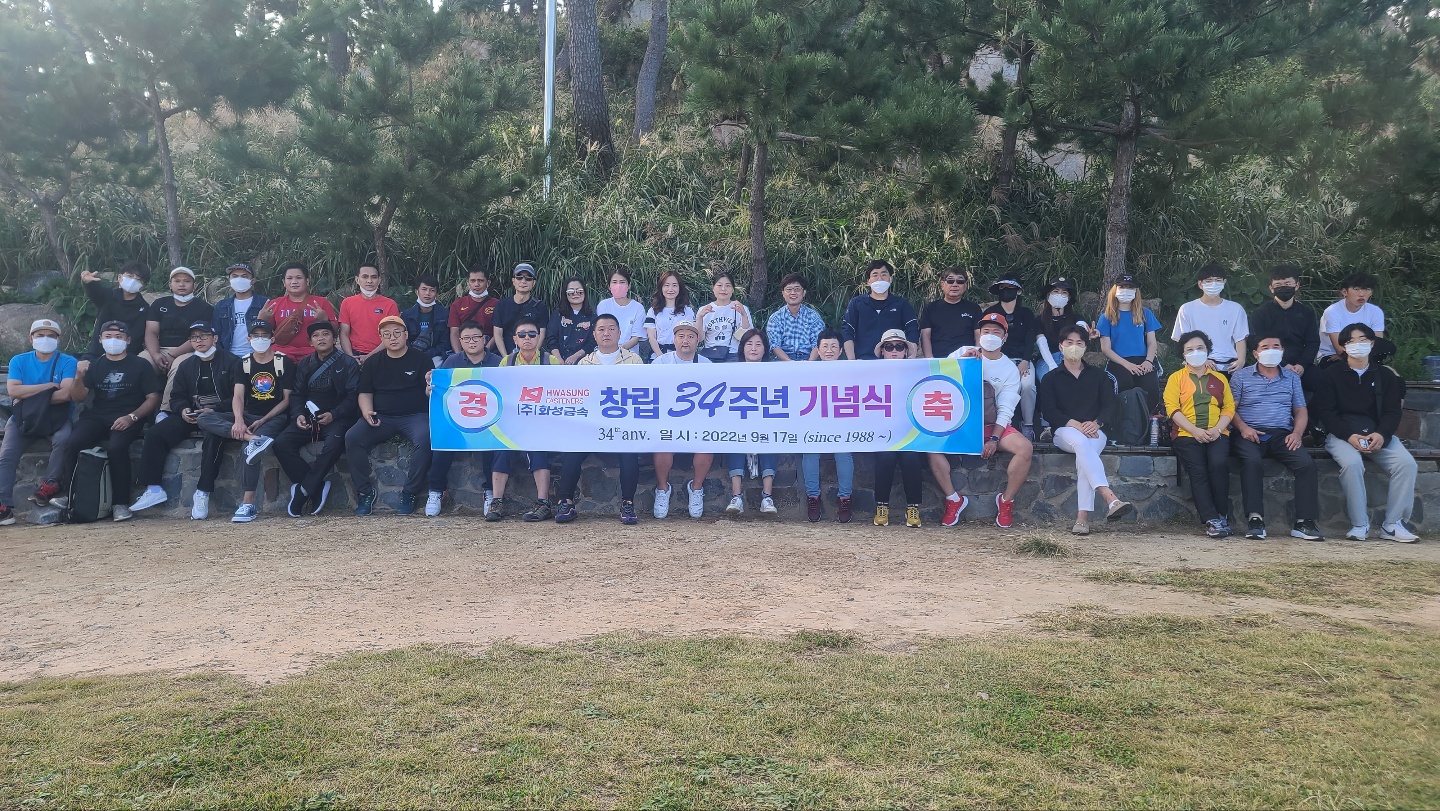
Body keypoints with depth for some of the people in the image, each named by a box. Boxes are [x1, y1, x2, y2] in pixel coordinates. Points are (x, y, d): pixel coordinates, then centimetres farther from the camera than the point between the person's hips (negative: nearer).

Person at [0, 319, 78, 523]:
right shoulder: (19, 361, 7)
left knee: (63, 438, -35)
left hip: (57, 416, -2)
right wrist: (48, 386, -14)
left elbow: (65, 394, -15)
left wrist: (28, 396, -10)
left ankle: (49, 485, -20)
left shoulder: (68, 362, 0)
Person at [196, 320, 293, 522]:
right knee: (205, 419, -20)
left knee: (250, 446, -34)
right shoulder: (244, 364, 11)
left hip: (275, 418, -4)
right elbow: (238, 396, -3)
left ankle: (248, 503, -37)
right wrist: (239, 420, -24)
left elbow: (287, 399, -1)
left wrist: (262, 421, -13)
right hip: (248, 416, 5)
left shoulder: (284, 363, 2)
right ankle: (253, 439, -40)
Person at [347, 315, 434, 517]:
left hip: (414, 415, -3)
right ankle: (365, 492, -9)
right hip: (381, 417, 3)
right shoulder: (373, 362, 13)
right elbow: (365, 393, 14)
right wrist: (367, 412, -7)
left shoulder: (421, 360, 3)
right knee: (352, 437, -22)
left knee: (424, 439, -34)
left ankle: (409, 493, -18)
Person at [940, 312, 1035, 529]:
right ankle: (953, 499, -12)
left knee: (1025, 448, -26)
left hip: (993, 424, 0)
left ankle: (1006, 500, -6)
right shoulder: (964, 352, 6)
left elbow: (1006, 410, -4)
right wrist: (963, 359, -20)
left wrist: (994, 439, -18)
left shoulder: (1010, 369, 4)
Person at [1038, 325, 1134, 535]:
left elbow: (1109, 406, 7)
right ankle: (1111, 498, -53)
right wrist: (1075, 424, -17)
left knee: (1084, 451, -35)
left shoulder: (1099, 376, 21)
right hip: (1064, 431, -1)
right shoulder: (1050, 379, 15)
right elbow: (1048, 411, 0)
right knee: (1082, 442, -37)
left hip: (1095, 431, 1)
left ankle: (1082, 517, -44)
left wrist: (1096, 423, -15)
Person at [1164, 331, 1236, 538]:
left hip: (1217, 434, 1)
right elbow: (1172, 408, 0)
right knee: (1198, 471, -25)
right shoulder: (1176, 378, 12)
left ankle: (1222, 516, -15)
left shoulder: (1219, 378, 19)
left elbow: (1229, 407, 11)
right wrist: (1195, 431, -12)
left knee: (1219, 464, -28)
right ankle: (1212, 520, -24)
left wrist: (1217, 429, -8)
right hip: (1187, 434, -1)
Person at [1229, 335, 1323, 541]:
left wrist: (1297, 433, -4)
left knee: (1306, 464, -25)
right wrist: (1242, 427, -15)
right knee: (1253, 461, -36)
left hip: (1281, 434, 3)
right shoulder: (1241, 376, 12)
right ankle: (1255, 519, -36)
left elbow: (1301, 410, 16)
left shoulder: (1292, 378, 21)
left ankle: (1304, 522, -22)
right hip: (1250, 434, -3)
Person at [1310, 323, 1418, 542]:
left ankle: (1393, 524, -15)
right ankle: (1359, 525, -24)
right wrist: (1349, 436, -19)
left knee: (1406, 463, -23)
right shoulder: (1330, 374, 5)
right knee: (1352, 463, -34)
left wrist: (1381, 434, -16)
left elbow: (1392, 412, 5)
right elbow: (1324, 412, -4)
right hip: (1342, 434, -3)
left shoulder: (1385, 376, 14)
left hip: (1378, 434, 3)